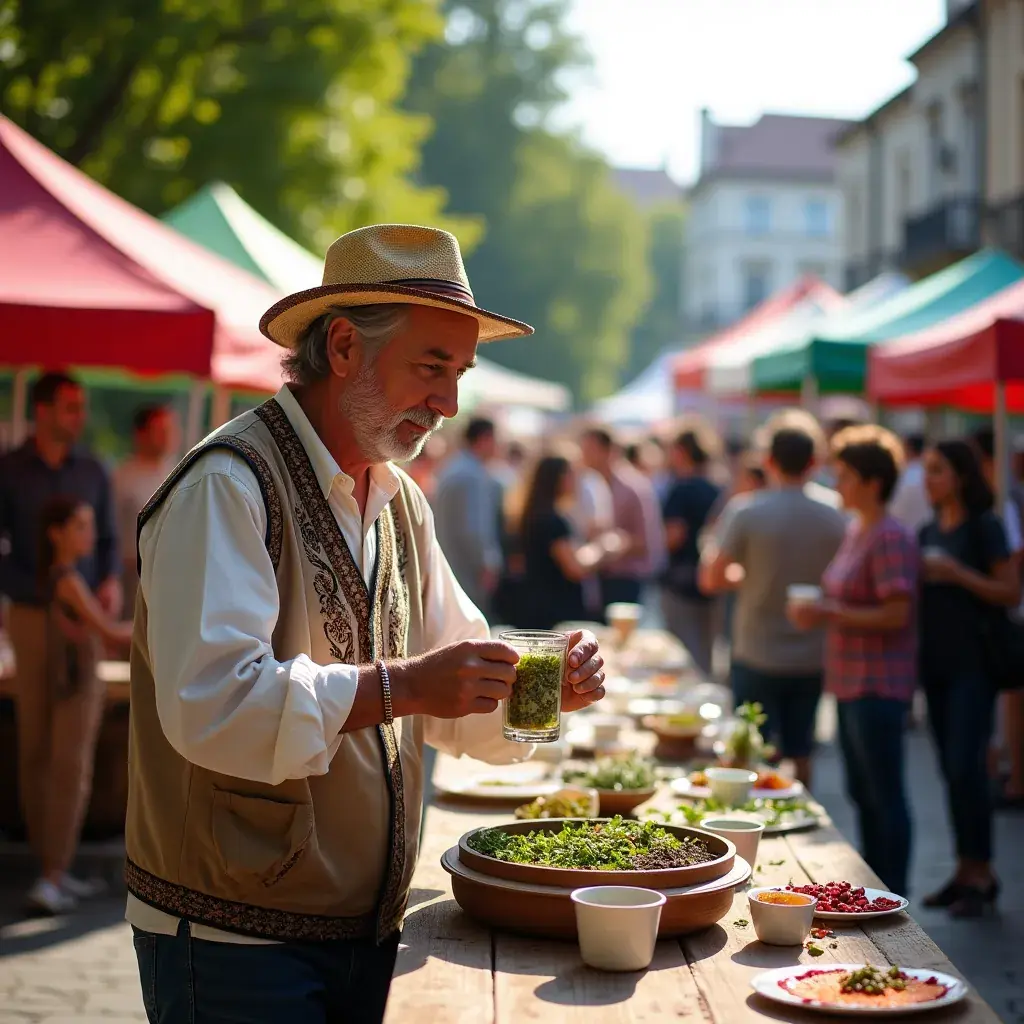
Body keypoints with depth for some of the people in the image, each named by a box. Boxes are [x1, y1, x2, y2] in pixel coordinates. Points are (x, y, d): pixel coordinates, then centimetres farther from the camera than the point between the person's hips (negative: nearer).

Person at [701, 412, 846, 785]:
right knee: (799, 755, 14)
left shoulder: (745, 511, -12)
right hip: (810, 659, 3)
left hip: (757, 656, -3)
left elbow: (712, 580, -10)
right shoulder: (834, 519, -5)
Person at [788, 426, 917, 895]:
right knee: (862, 792, 16)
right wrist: (820, 606, 7)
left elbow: (896, 614, -21)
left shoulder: (890, 538, -16)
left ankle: (893, 897, 5)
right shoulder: (856, 530, 14)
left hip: (878, 685, -10)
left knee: (885, 796, -3)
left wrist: (830, 613, -22)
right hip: (851, 681, 10)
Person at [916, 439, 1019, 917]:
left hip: (972, 663, -7)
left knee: (965, 766, -12)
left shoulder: (984, 528, -7)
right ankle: (965, 869, 17)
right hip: (935, 662, 7)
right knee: (951, 769, 10)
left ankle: (982, 874, -2)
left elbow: (1011, 592, -12)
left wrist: (957, 573, -20)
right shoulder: (927, 532, 14)